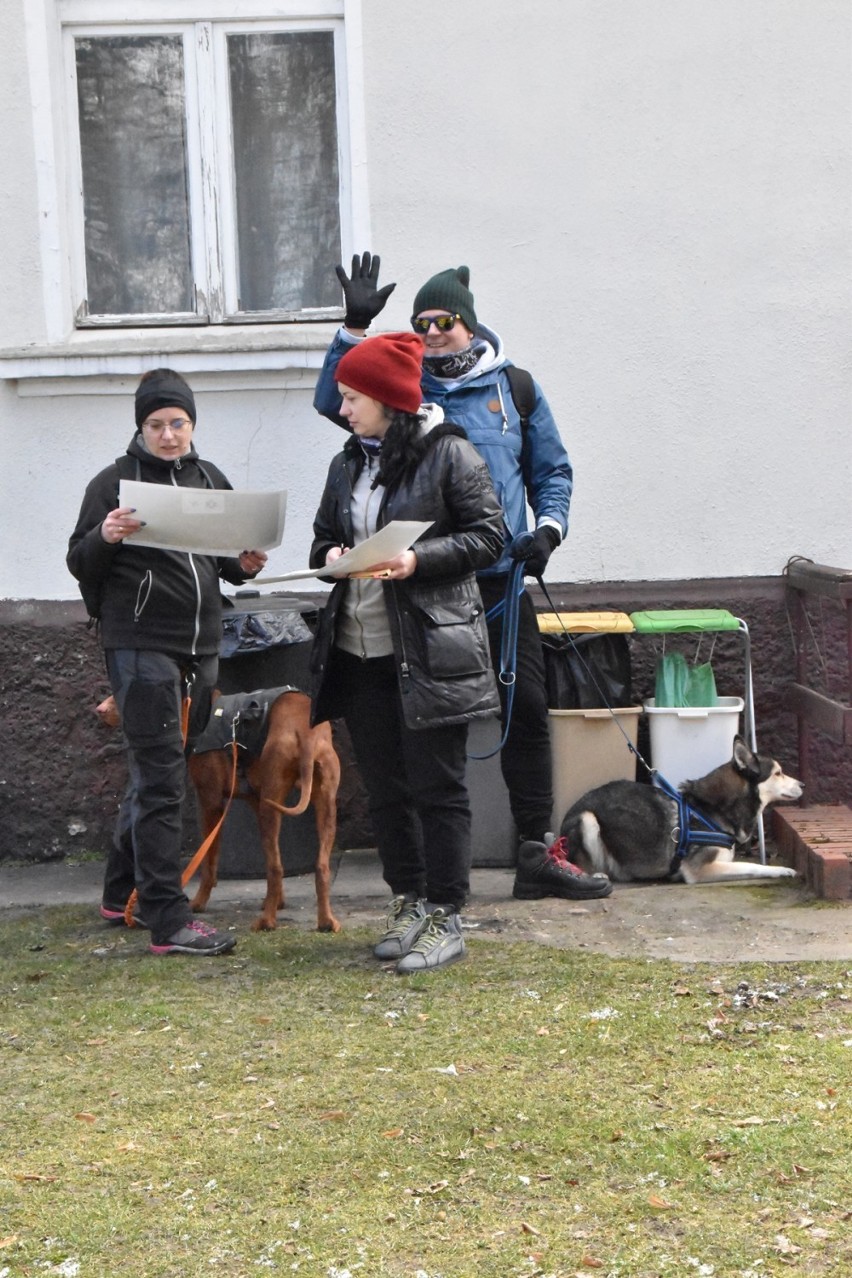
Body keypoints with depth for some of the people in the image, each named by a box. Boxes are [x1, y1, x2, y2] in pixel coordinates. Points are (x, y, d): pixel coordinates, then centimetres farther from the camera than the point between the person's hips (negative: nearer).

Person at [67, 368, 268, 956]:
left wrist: (242, 565, 1)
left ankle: (123, 894, 29)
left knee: (158, 773, 15)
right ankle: (168, 919, -7)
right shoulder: (115, 482, -2)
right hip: (141, 646, -6)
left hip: (200, 647, 6)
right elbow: (79, 563, -1)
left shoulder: (210, 479, 14)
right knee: (161, 777, -9)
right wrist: (105, 538, -21)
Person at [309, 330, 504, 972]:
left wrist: (418, 560, -18)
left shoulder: (449, 454, -5)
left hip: (430, 650, -7)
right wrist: (330, 555, -1)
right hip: (359, 649, 7)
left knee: (437, 786, -3)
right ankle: (409, 902, 24)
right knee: (385, 787, 12)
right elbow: (324, 535, 23)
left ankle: (445, 918, 4)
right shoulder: (347, 464, 15)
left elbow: (489, 535, -7)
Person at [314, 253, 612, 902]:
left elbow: (552, 469, 15)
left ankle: (538, 851, 10)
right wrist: (355, 326, -18)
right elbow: (334, 402, -10)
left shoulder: (513, 386, 9)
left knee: (527, 708, 2)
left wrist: (548, 528, -2)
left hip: (502, 579, 2)